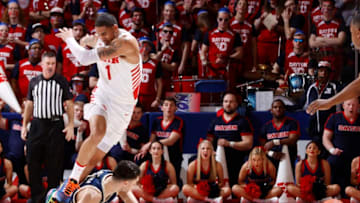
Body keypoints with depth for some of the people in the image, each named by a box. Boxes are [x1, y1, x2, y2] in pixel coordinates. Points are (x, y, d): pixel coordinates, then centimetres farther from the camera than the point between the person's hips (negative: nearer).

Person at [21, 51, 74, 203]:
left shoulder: (61, 81, 4)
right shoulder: (34, 82, 10)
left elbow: (69, 104, 3)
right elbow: (29, 104, 15)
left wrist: (71, 125, -7)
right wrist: (24, 125, 10)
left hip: (55, 125, -2)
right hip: (37, 124, 2)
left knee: (54, 162, -1)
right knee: (33, 160, 0)